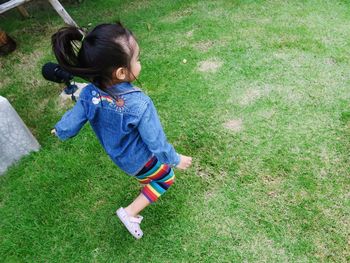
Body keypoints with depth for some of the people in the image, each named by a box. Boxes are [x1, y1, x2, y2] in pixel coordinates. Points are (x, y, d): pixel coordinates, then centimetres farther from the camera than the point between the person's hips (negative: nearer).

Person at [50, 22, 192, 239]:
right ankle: (130, 213, 20)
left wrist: (60, 132, 15)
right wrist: (176, 160, -8)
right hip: (141, 160, -5)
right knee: (166, 179, 22)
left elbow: (72, 123, -8)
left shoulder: (89, 95, -24)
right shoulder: (139, 105, -40)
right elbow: (157, 143, -28)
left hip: (116, 154, 6)